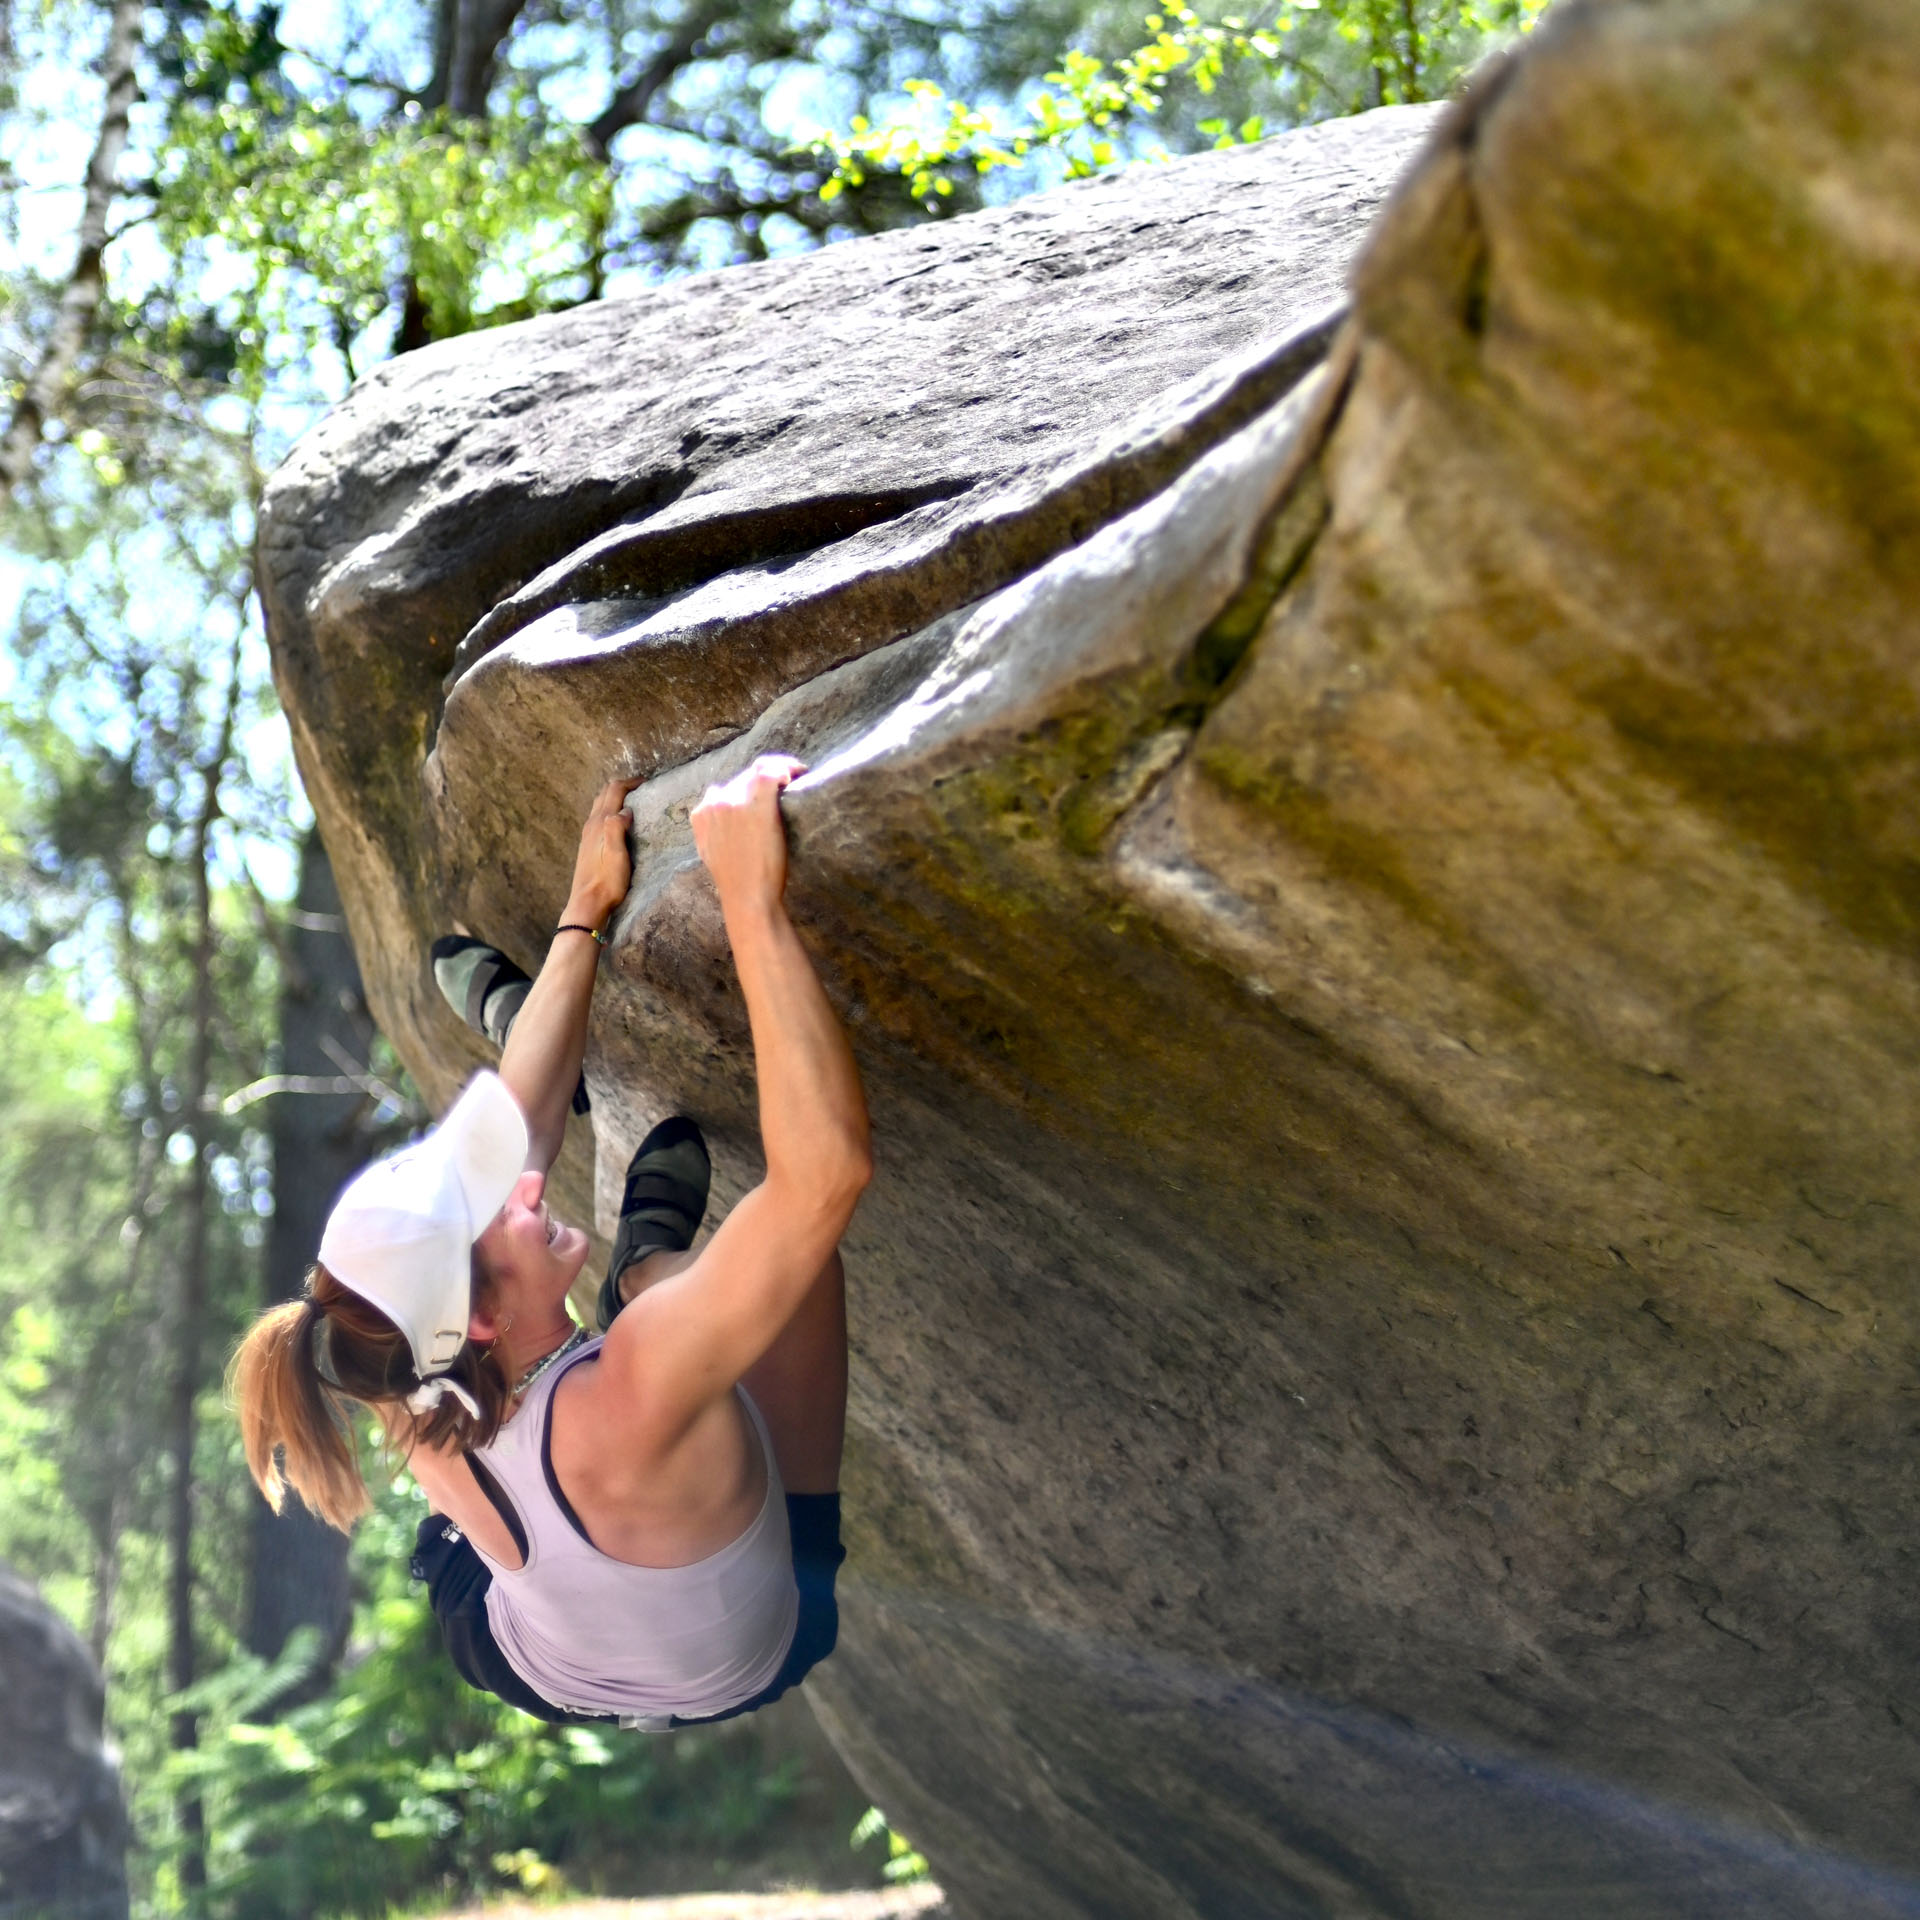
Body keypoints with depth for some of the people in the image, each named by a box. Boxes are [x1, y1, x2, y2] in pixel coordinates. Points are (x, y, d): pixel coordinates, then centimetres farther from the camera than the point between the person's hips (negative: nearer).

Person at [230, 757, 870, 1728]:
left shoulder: (422, 1403, -28)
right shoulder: (627, 1402, -48)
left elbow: (514, 1126, -15)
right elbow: (828, 1169, -55)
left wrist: (585, 912, -8)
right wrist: (752, 899, -54)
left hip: (537, 1668, 4)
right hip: (741, 1674, -4)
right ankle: (649, 1246, 24)